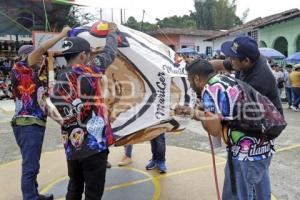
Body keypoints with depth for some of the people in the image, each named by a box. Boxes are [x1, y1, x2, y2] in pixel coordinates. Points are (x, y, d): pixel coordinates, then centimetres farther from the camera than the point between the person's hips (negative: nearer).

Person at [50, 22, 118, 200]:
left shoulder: (58, 84, 2)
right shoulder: (89, 73, -10)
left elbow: (63, 111, 7)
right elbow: (110, 53, 3)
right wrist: (113, 32, 21)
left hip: (71, 147, 6)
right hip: (94, 144, -5)